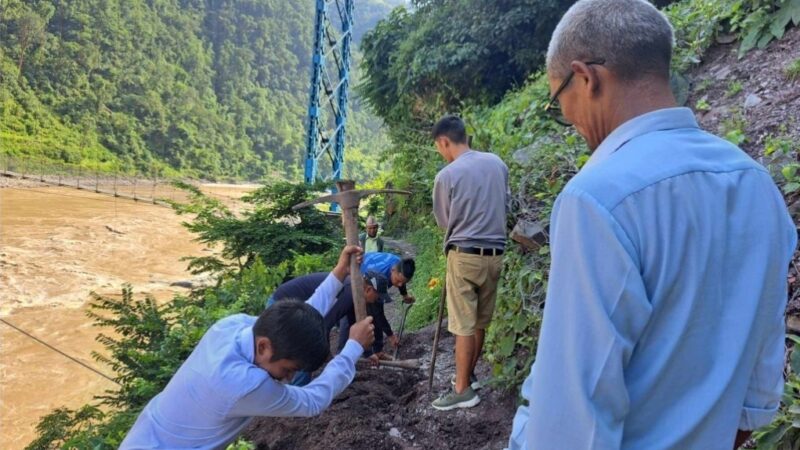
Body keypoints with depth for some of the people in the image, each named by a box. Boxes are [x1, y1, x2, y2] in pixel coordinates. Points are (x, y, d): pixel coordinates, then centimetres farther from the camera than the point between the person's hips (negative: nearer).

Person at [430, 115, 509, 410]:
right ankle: (468, 375, 30)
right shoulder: (497, 163, 3)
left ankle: (463, 390, 8)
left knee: (464, 325, 1)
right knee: (480, 322, 15)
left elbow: (443, 221, 2)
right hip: (495, 253, 6)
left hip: (465, 254, -6)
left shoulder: (447, 175, -12)